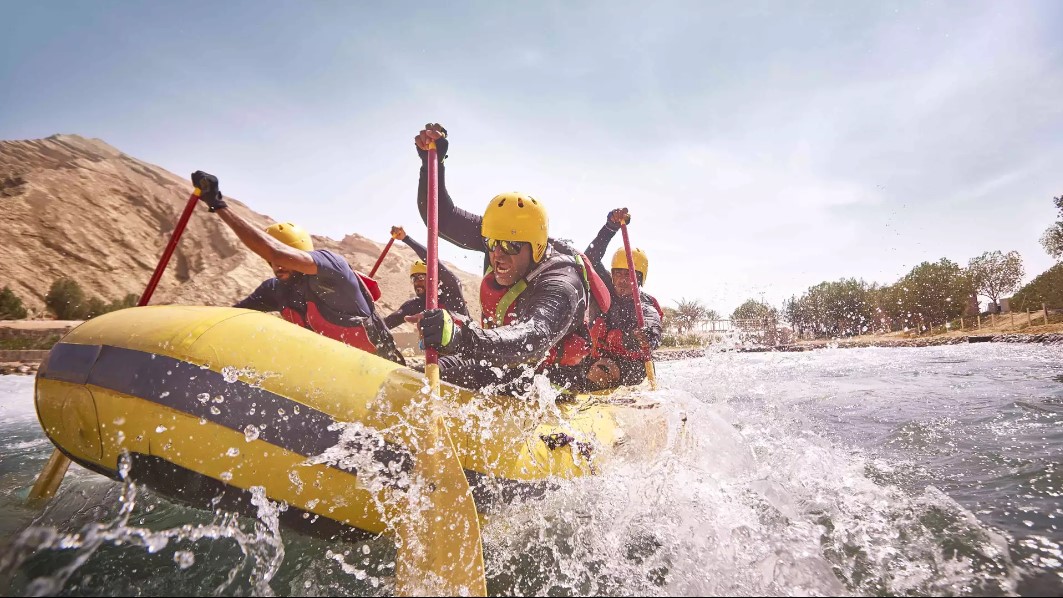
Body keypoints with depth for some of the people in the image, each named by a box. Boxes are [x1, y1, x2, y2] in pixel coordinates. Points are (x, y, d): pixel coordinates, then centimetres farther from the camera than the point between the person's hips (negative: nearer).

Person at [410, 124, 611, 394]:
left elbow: (534, 339, -50)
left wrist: (461, 338, -66)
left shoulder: (561, 284, -31)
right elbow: (443, 218, -2)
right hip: (507, 366, 7)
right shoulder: (501, 239, -10)